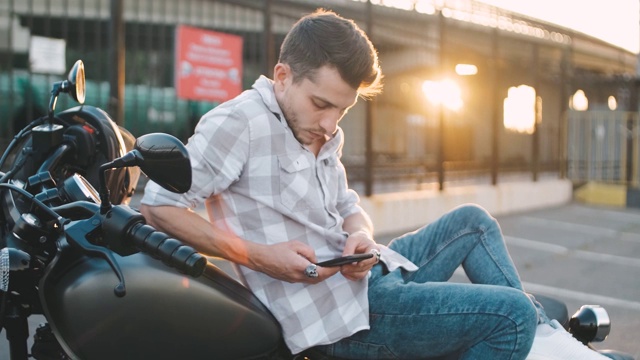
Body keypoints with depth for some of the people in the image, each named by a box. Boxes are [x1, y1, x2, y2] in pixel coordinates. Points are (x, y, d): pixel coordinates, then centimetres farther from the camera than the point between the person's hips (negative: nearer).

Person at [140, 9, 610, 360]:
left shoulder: (324, 135, 11)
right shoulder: (239, 123, -16)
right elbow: (159, 205, -18)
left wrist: (361, 236, -7)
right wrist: (258, 256, -24)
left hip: (360, 276, 9)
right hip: (337, 315, -9)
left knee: (472, 221, 21)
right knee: (511, 312, -14)